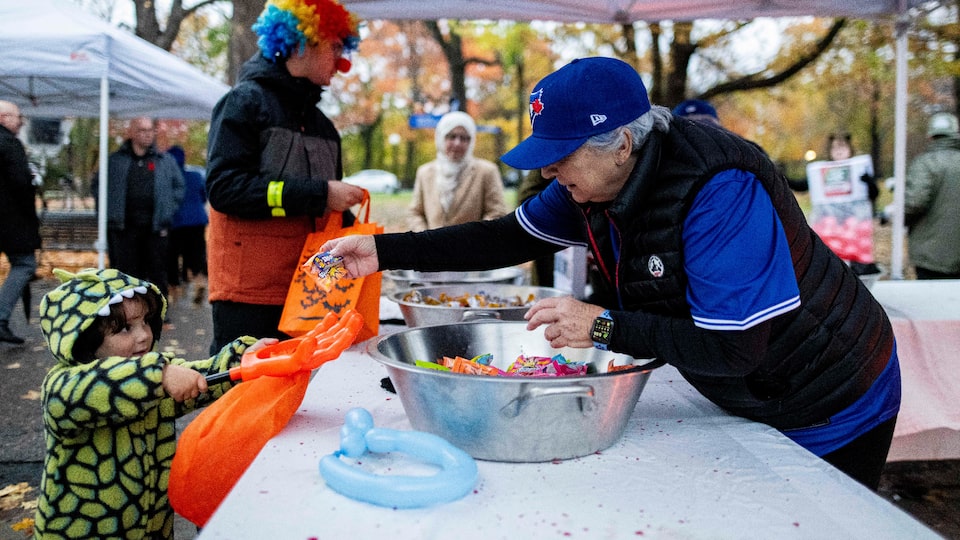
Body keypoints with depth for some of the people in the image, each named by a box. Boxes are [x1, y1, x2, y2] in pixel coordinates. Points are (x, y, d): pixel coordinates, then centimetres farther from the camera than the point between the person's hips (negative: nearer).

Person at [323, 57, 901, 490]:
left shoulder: (718, 189, -35)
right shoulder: (595, 177, -10)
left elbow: (734, 348, -36)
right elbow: (510, 236, -4)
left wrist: (603, 328, -31)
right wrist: (385, 250, -9)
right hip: (749, 402, 7)